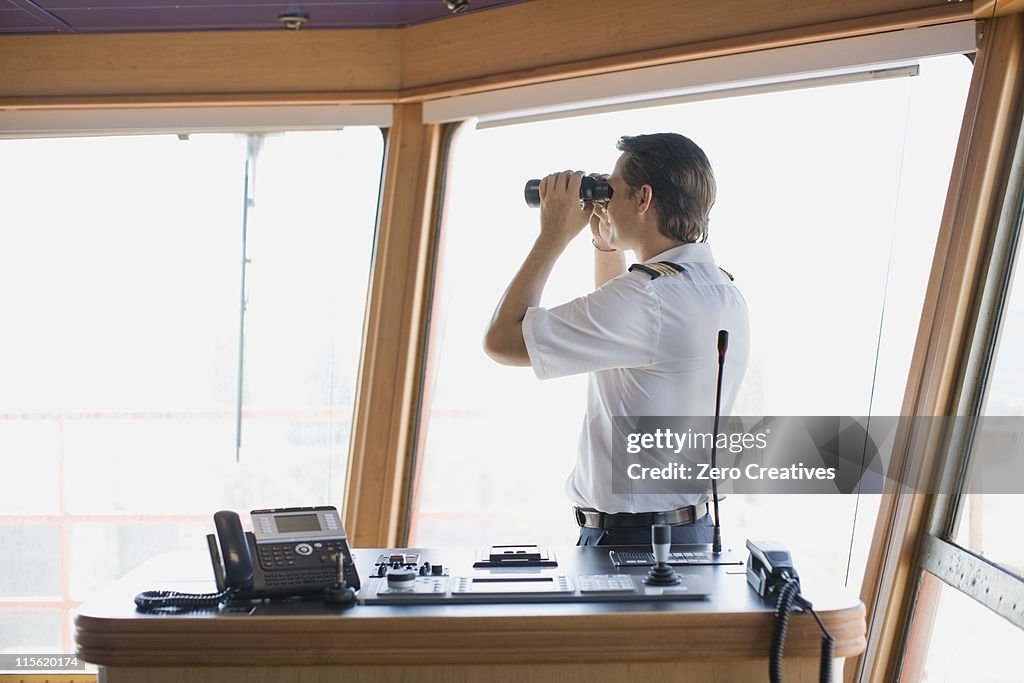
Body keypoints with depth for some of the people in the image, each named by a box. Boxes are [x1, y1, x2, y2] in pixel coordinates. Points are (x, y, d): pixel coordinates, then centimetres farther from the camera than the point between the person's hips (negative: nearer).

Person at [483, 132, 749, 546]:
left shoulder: (651, 294, -23)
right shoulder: (724, 292, 8)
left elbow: (501, 339, -19)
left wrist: (554, 234, -10)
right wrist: (605, 242, 17)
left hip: (627, 539, -9)